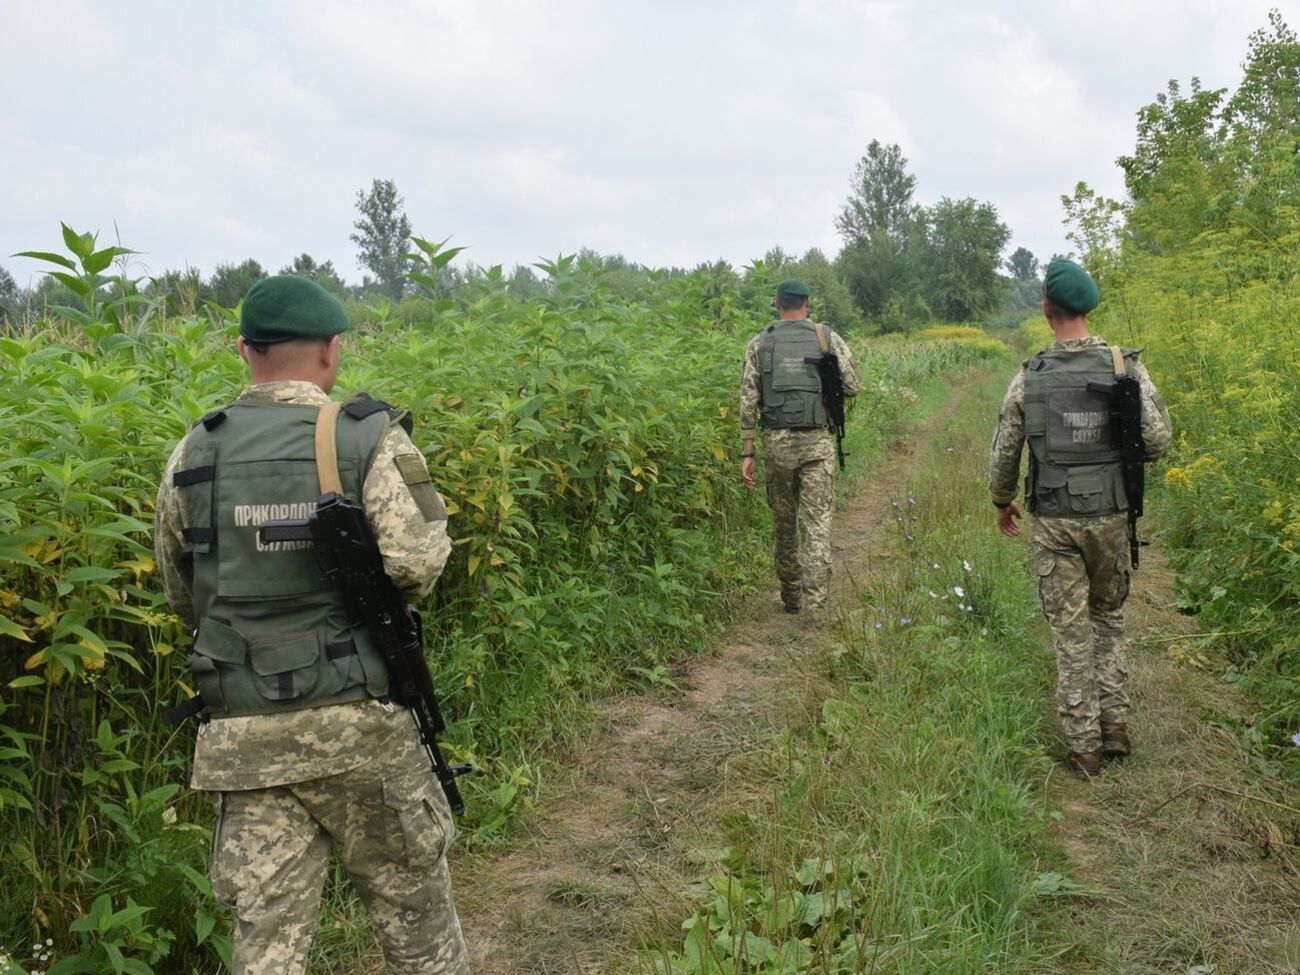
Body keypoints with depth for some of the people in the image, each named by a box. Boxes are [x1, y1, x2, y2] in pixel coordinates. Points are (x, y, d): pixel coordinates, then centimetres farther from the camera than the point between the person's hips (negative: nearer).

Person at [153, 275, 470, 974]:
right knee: (412, 912, 17)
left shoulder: (193, 453, 3)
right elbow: (415, 563, -18)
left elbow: (184, 600, 11)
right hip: (359, 726, -2)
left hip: (241, 736, 3)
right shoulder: (371, 437, -8)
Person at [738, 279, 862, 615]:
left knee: (783, 522, 16)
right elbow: (854, 385, 3)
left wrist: (746, 453, 2)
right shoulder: (828, 338, 3)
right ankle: (815, 604, -13)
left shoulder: (759, 343, 4)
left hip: (776, 442, 2)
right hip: (817, 442, -1)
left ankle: (790, 596, 28)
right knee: (818, 524, -2)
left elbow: (748, 401, 0)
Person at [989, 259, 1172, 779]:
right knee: (1108, 619, 21)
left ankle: (1083, 747, 10)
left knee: (1071, 633, 6)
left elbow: (1003, 453, 2)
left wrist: (1002, 502, 21)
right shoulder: (1125, 366, -6)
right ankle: (1114, 728, 21)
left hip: (1053, 522, -1)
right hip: (1109, 517, 1)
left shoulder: (1029, 378, -5)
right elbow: (1157, 440, -10)